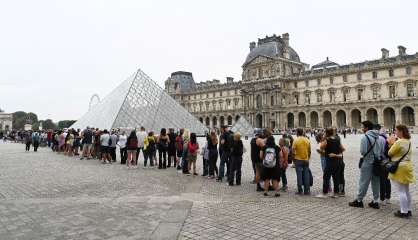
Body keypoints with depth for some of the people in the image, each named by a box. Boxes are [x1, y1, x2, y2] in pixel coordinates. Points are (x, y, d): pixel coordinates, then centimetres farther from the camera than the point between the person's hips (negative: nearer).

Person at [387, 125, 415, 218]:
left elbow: (390, 153, -14)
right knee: (406, 191, 16)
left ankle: (404, 212, 4)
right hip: (408, 167, 9)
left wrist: (391, 143, -3)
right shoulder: (408, 141, 9)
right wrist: (393, 143, 8)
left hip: (399, 168, -9)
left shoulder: (399, 142, -20)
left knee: (401, 191, -2)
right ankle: (409, 210, 24)